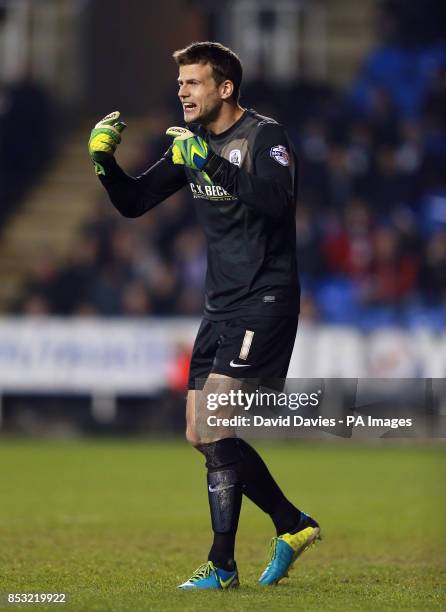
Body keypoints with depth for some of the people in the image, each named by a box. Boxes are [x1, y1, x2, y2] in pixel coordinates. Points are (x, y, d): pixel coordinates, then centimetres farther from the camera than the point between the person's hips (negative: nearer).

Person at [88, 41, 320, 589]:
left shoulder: (264, 137, -12)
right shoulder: (193, 143, 11)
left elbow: (278, 199, -30)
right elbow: (133, 202, 14)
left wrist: (211, 163, -35)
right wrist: (104, 160, -3)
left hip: (264, 302, -9)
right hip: (220, 306, 9)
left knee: (214, 426, -17)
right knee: (201, 436, 7)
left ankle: (222, 566, -11)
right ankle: (293, 526, 23)